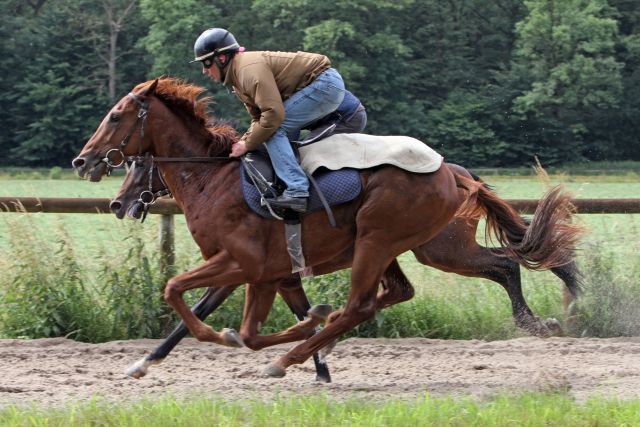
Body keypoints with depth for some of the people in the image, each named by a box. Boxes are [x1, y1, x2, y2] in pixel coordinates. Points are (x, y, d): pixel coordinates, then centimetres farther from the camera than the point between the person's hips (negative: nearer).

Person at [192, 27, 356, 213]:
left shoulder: (250, 69, -21)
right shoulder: (237, 79, 13)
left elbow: (273, 113, -29)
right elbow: (258, 118, 16)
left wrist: (247, 145, -20)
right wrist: (243, 141, -1)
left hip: (325, 84, -11)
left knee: (274, 129, -16)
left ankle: (296, 190, -25)